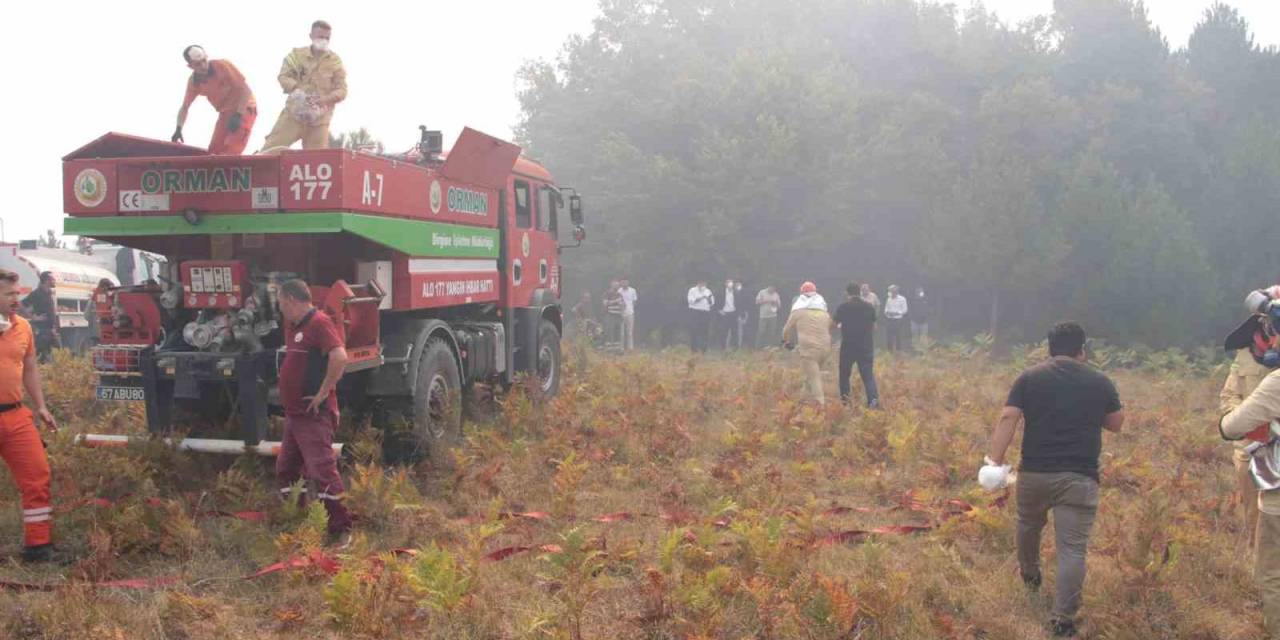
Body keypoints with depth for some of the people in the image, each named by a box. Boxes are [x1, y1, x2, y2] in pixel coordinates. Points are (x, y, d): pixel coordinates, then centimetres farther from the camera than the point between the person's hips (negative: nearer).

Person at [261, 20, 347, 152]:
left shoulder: (335, 61, 2)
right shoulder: (297, 54, 6)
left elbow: (342, 90, 0)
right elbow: (283, 76, 3)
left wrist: (326, 99, -21)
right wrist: (295, 89, -19)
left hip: (319, 118, 0)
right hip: (293, 112, 0)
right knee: (270, 149, -8)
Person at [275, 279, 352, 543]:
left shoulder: (320, 323, -15)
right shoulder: (293, 327, 16)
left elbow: (340, 357, -29)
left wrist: (324, 392, -23)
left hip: (314, 415, -10)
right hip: (293, 412, 10)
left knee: (322, 469, -12)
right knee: (286, 469, 15)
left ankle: (341, 529, -7)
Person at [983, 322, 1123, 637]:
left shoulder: (1029, 377, 1)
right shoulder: (1100, 382, 3)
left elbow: (1007, 418, -9)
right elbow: (1116, 424, 15)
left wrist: (995, 460, -10)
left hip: (1034, 472, 1)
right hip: (1079, 478, -1)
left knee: (1028, 525, 28)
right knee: (1072, 549, -1)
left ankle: (1029, 575, 51)